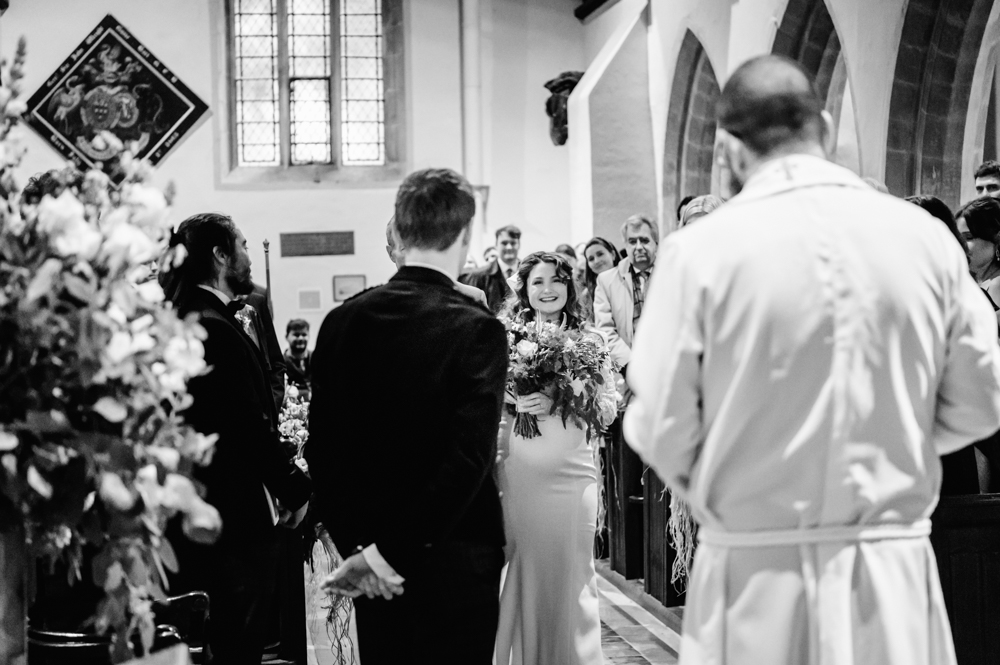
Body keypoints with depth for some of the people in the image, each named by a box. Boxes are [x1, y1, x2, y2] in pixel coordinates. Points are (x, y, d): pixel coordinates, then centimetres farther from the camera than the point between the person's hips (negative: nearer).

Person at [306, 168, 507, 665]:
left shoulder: (343, 322, -1)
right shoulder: (478, 330, -14)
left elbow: (320, 448, 0)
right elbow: (470, 458, -21)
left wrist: (356, 544, -1)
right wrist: (385, 552, -17)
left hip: (368, 559, 4)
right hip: (456, 562, -4)